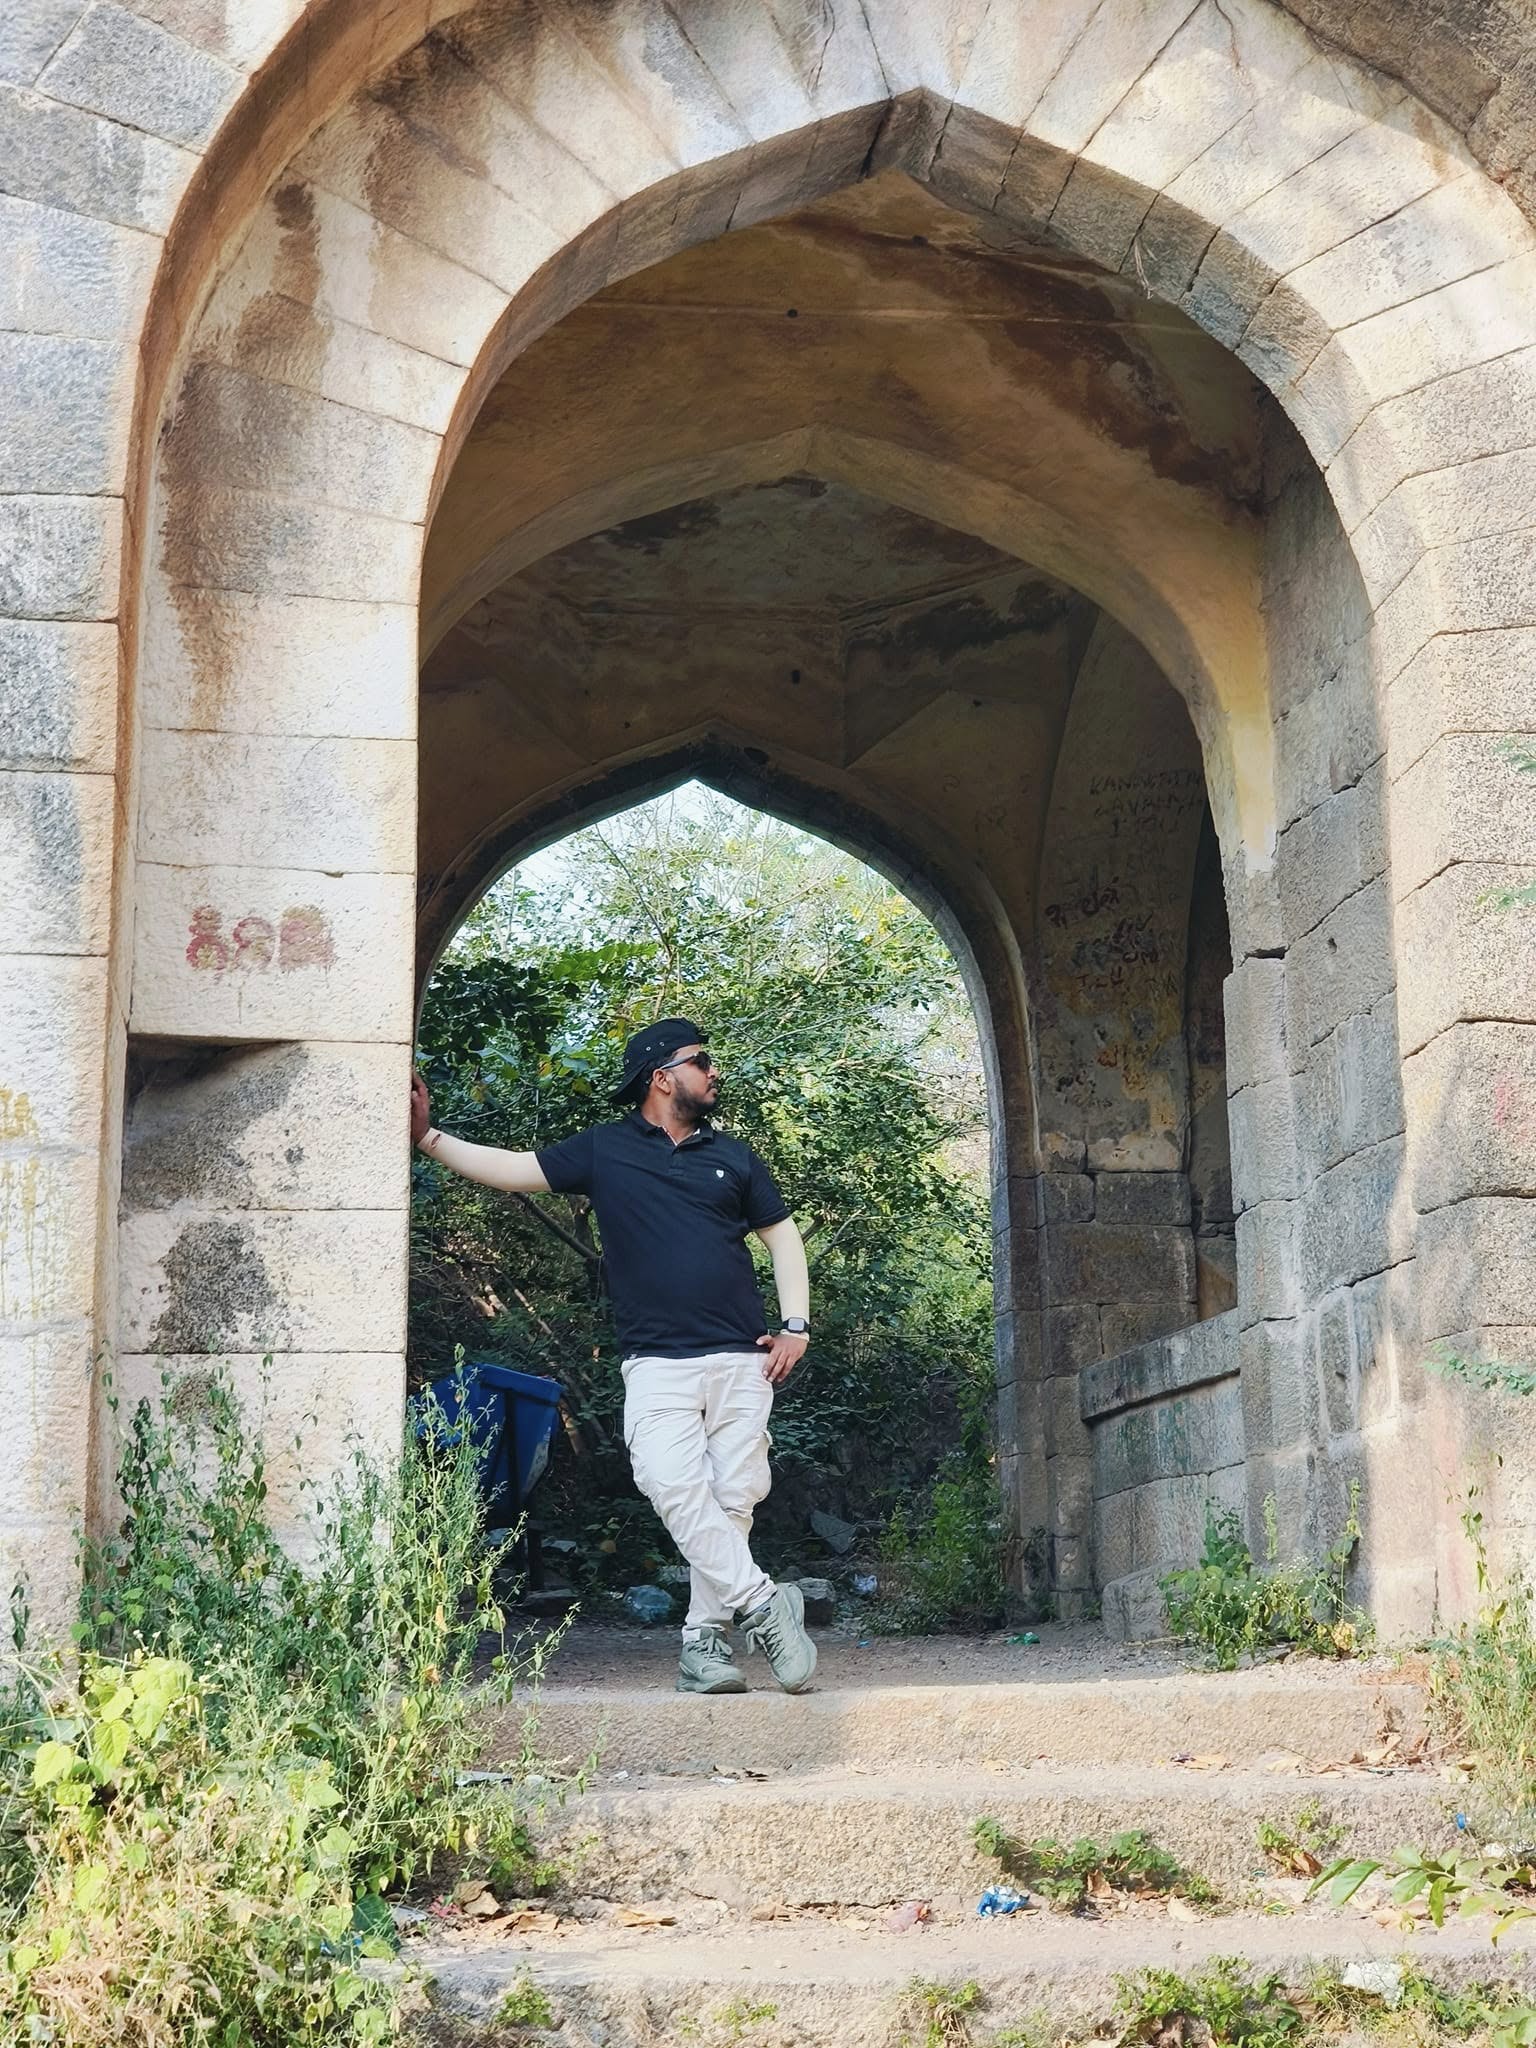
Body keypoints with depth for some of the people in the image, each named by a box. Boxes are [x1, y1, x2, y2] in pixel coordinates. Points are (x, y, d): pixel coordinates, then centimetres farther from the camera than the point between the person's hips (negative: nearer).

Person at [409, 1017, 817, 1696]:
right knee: (675, 1488, -21)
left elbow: (782, 1234, 21)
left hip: (742, 1360, 2)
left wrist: (796, 1326, 10)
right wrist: (427, 1136, -1)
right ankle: (763, 1606, -16)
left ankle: (704, 1640, 3)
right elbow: (513, 1169, 7)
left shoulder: (731, 1157, 16)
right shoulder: (604, 1151, 10)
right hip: (658, 1362, -2)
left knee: (732, 1498, -3)